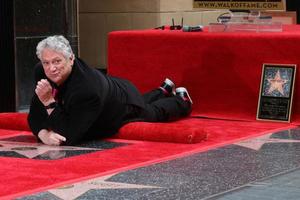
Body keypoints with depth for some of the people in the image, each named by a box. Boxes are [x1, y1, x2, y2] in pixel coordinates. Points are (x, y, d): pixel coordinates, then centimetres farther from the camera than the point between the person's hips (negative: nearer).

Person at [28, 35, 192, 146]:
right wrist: (44, 135, -47)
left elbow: (69, 137, -48)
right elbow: (35, 116, -26)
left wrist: (49, 102, -54)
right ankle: (165, 90, 68)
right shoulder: (41, 71, -33)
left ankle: (182, 101, 60)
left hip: (127, 101, -6)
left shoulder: (87, 88, -51)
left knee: (155, 112, 30)